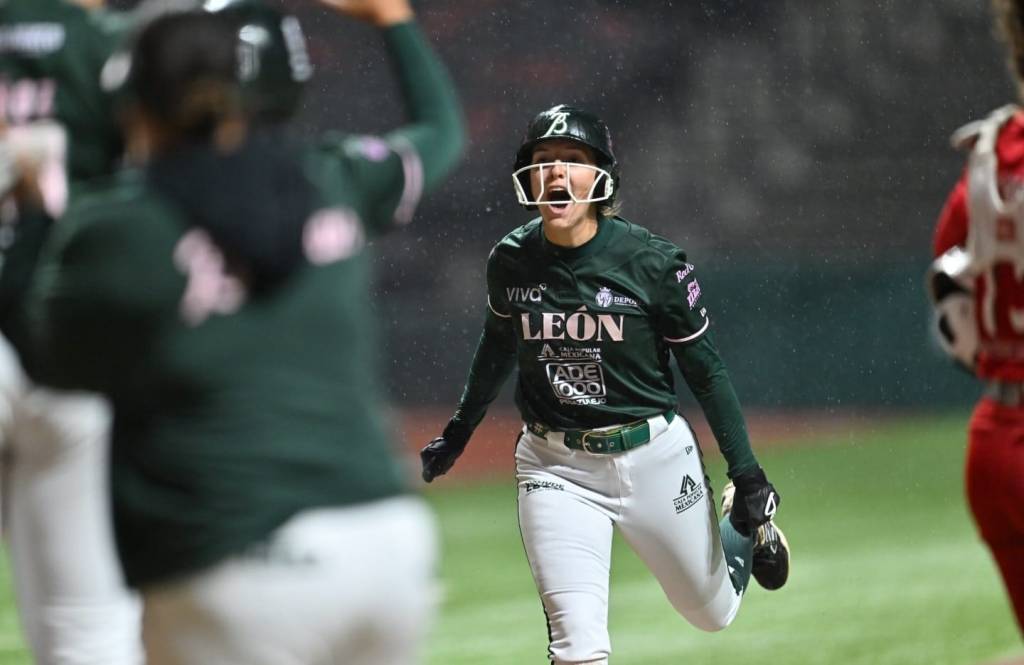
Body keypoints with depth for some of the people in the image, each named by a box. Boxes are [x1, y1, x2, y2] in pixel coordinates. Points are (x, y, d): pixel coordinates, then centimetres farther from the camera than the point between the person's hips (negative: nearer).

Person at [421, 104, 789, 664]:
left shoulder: (652, 262, -15)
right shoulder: (510, 260, -6)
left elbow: (705, 370, -6)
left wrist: (746, 472, -8)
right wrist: (459, 430, 24)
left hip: (654, 458, -1)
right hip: (556, 469, 1)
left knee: (712, 612, 19)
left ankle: (747, 535, 53)